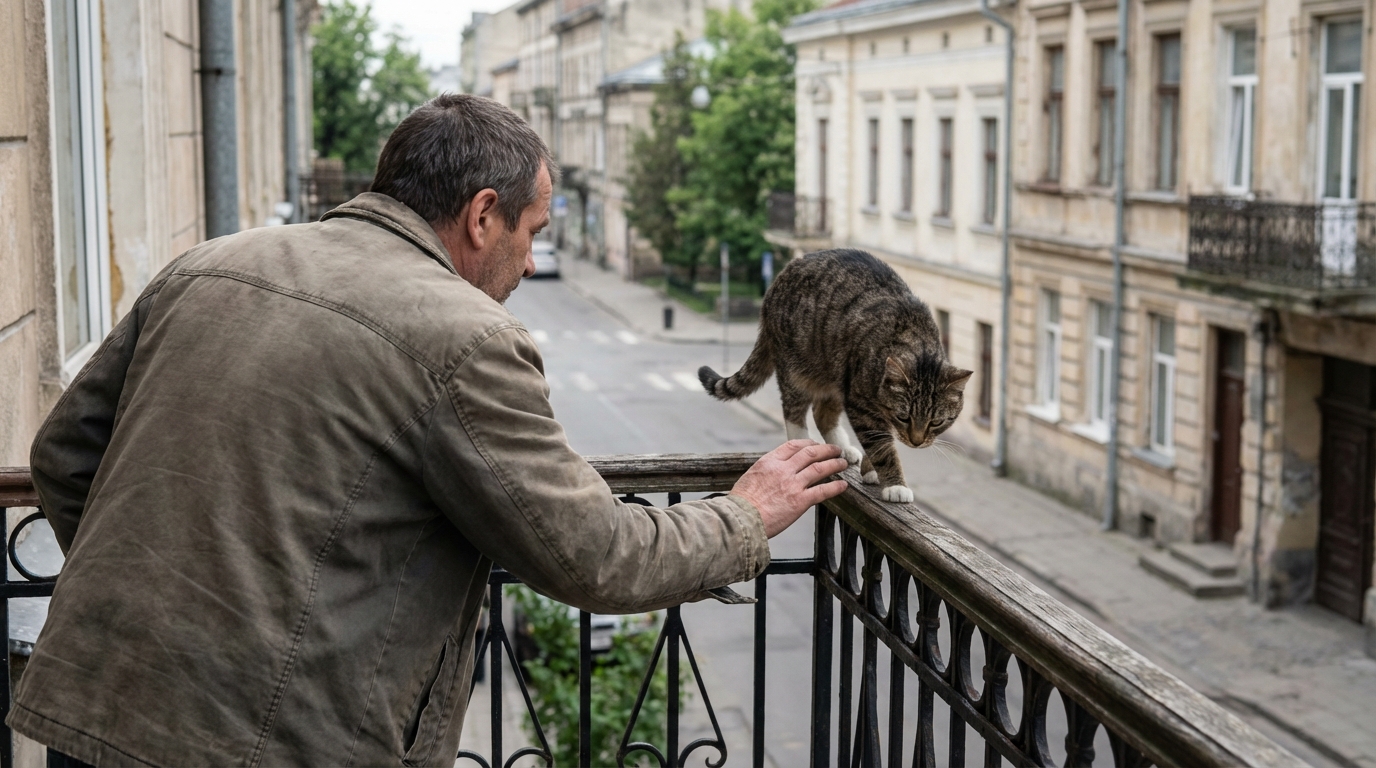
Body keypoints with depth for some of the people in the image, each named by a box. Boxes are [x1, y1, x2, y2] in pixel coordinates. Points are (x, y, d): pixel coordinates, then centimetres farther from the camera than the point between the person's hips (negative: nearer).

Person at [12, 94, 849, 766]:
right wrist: (748, 520, 8)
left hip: (94, 691, 7)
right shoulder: (462, 338, -12)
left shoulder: (206, 266, 8)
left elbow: (65, 452, 15)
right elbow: (593, 560, -7)